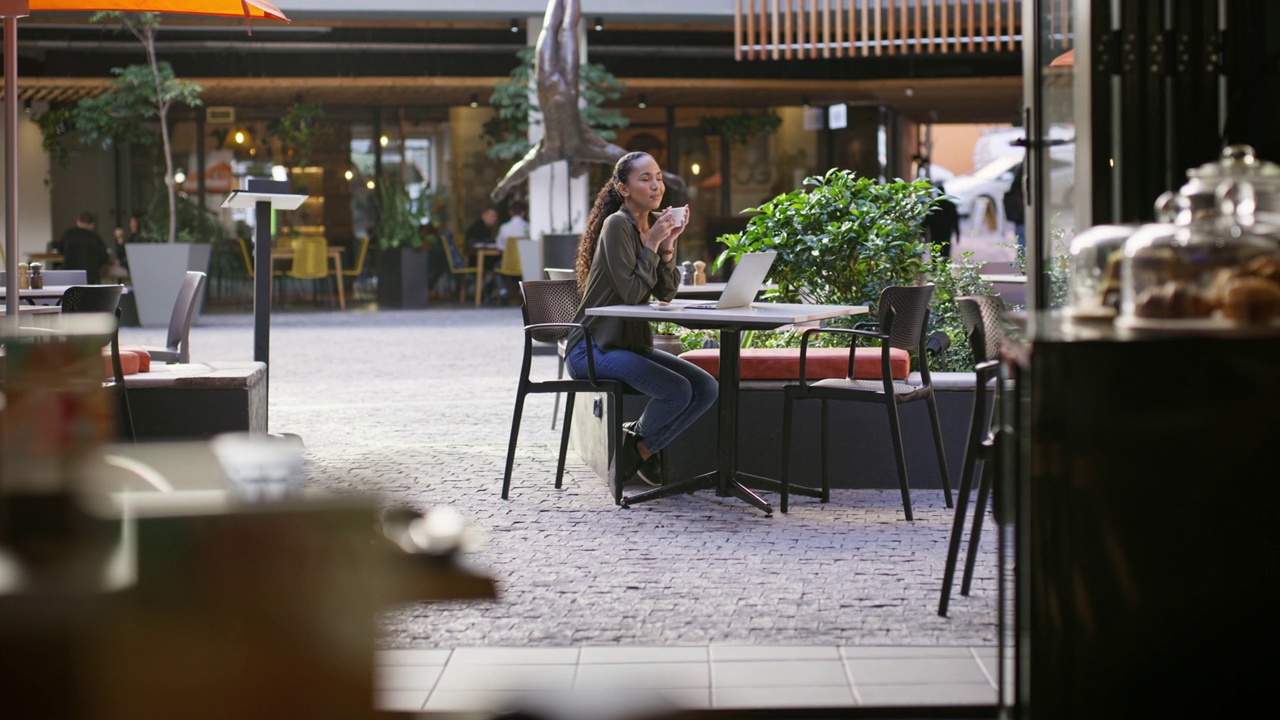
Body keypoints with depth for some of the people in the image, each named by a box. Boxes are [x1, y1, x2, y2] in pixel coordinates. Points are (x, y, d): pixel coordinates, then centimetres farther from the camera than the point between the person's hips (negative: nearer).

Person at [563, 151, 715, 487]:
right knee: (677, 390, -25)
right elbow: (631, 292, -22)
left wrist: (667, 245, -9)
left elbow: (666, 293, 3)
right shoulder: (617, 225, -15)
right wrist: (652, 243, -19)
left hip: (632, 342, 8)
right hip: (593, 347, -8)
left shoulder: (656, 223, 9)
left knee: (706, 388, -6)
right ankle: (640, 443, 4)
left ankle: (642, 445, 10)